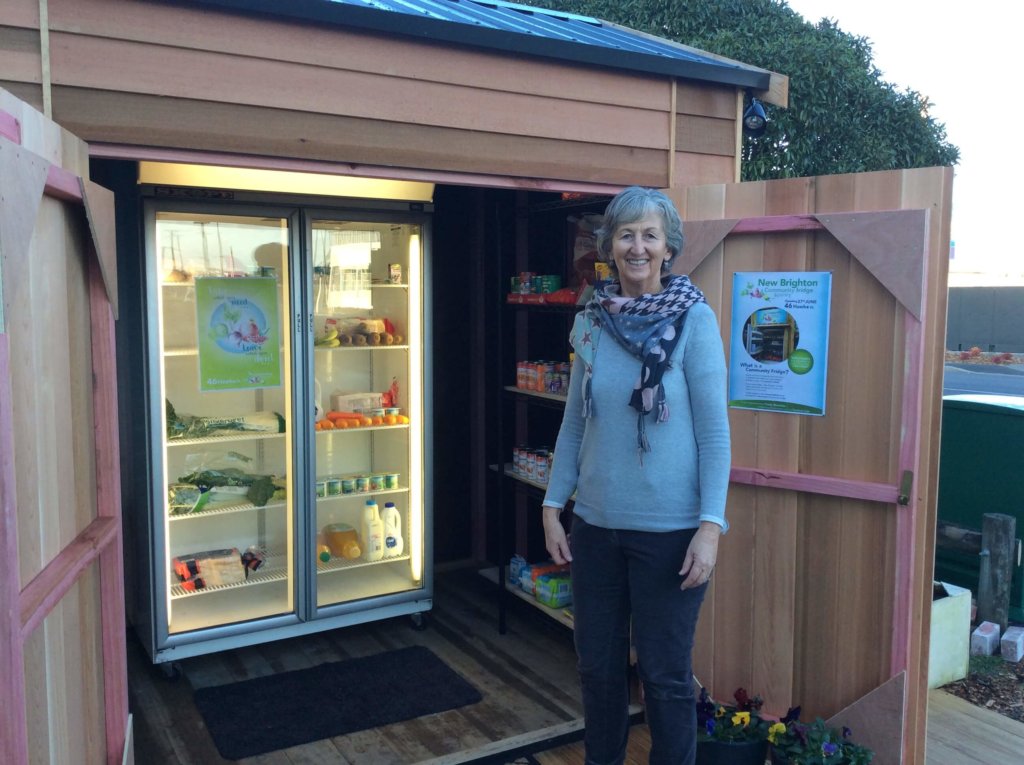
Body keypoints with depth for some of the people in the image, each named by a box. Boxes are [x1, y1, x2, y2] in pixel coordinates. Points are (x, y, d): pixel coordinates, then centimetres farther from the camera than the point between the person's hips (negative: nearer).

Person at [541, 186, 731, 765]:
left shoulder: (694, 319, -9)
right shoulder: (592, 320, 4)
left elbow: (714, 430, -9)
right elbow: (574, 422, 9)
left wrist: (711, 525, -14)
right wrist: (553, 506, 6)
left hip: (670, 530, -4)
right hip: (596, 524, 4)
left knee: (665, 675, 10)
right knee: (598, 666, 17)